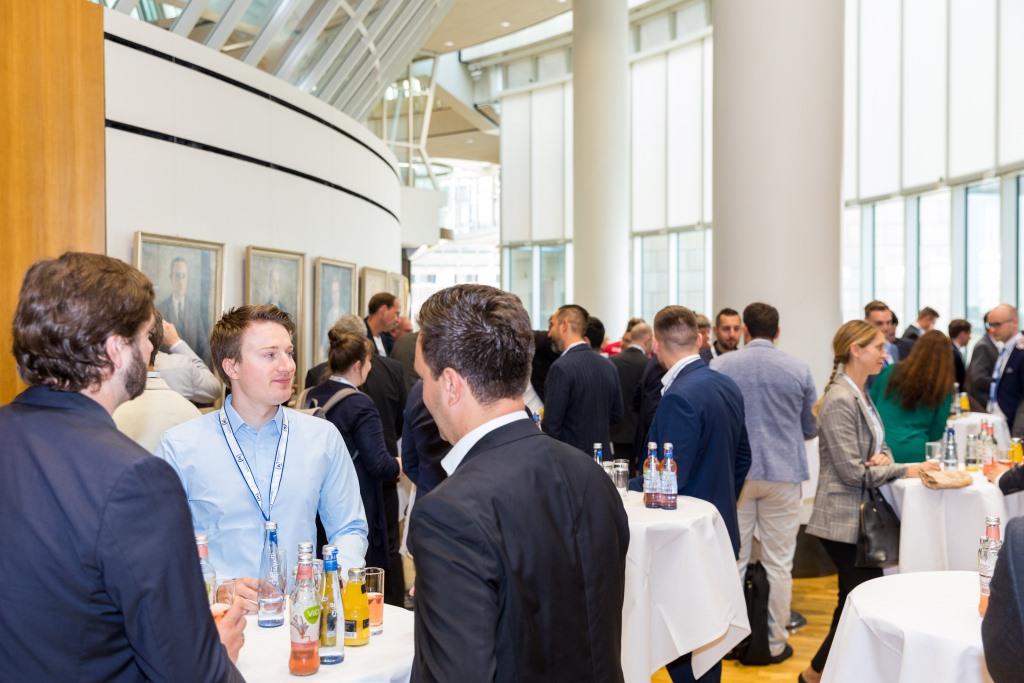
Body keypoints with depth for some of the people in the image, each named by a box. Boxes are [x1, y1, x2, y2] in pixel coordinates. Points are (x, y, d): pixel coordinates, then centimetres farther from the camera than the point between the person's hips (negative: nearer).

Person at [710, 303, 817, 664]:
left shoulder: (720, 365, -4)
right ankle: (775, 643, 15)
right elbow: (810, 429, 8)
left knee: (733, 561, 9)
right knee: (779, 564, 8)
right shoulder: (799, 369, -2)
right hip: (783, 472, 0)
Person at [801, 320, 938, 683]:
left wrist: (884, 457, -4)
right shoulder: (839, 401, -19)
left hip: (863, 516, 9)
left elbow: (878, 444, 18)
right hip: (845, 519, -9)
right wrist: (905, 470, -16)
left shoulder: (861, 395, 12)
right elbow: (852, 471, -21)